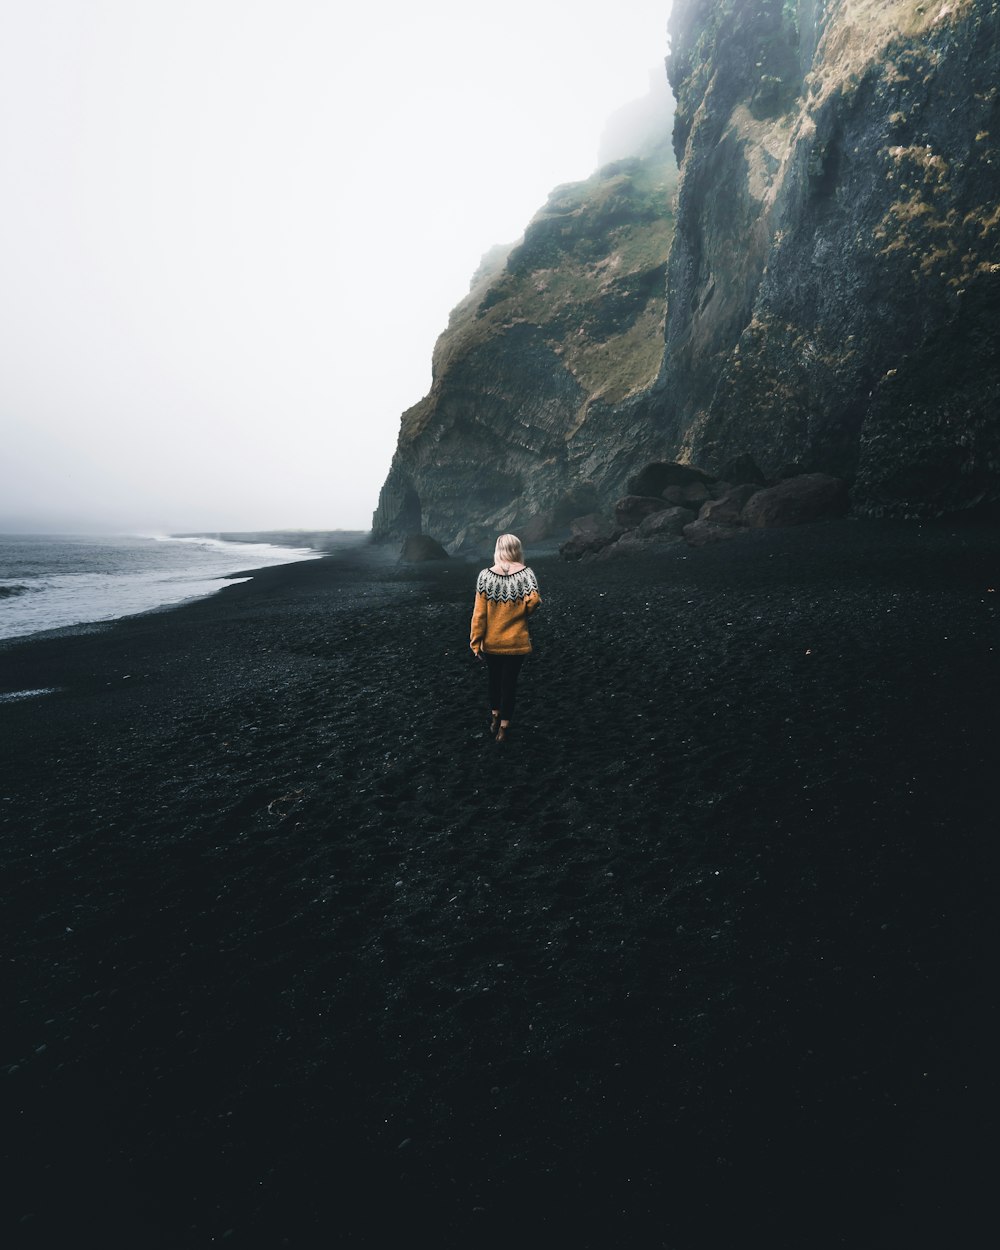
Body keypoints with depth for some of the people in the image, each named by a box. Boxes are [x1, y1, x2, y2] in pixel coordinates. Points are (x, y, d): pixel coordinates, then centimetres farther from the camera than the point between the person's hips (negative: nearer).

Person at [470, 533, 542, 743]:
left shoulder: (486, 575, -8)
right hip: (515, 642, -1)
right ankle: (504, 726, 18)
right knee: (509, 681, 11)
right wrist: (522, 612, 3)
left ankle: (495, 716, 36)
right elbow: (533, 602, -20)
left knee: (494, 678, 23)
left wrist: (476, 641, -2)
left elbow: (479, 613, -9)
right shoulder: (526, 573, -10)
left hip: (491, 642, 1)